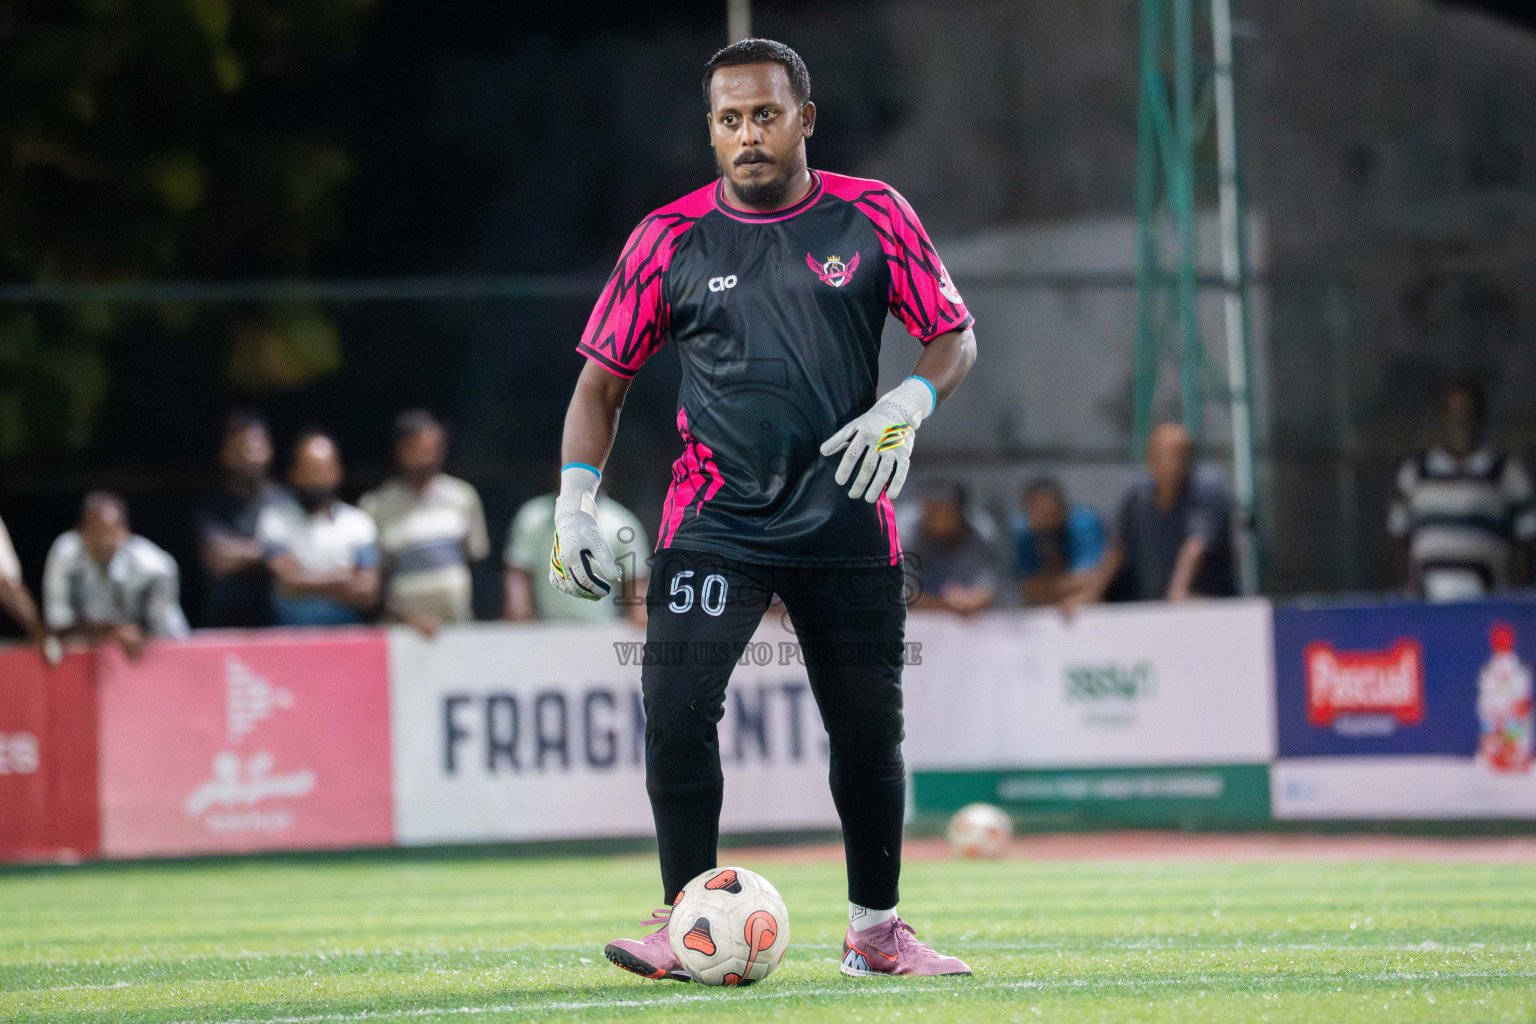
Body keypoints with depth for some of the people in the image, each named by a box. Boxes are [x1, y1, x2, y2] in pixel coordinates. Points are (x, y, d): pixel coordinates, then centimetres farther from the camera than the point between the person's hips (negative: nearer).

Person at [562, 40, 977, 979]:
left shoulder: (873, 218, 0)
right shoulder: (671, 239, 0)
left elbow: (954, 337, 6)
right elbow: (604, 377, 7)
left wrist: (907, 406, -14)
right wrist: (576, 501, -4)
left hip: (846, 515, 1)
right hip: (715, 516, -1)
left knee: (870, 728, 7)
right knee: (676, 708, -17)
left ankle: (875, 930, 24)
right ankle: (689, 927, -7)